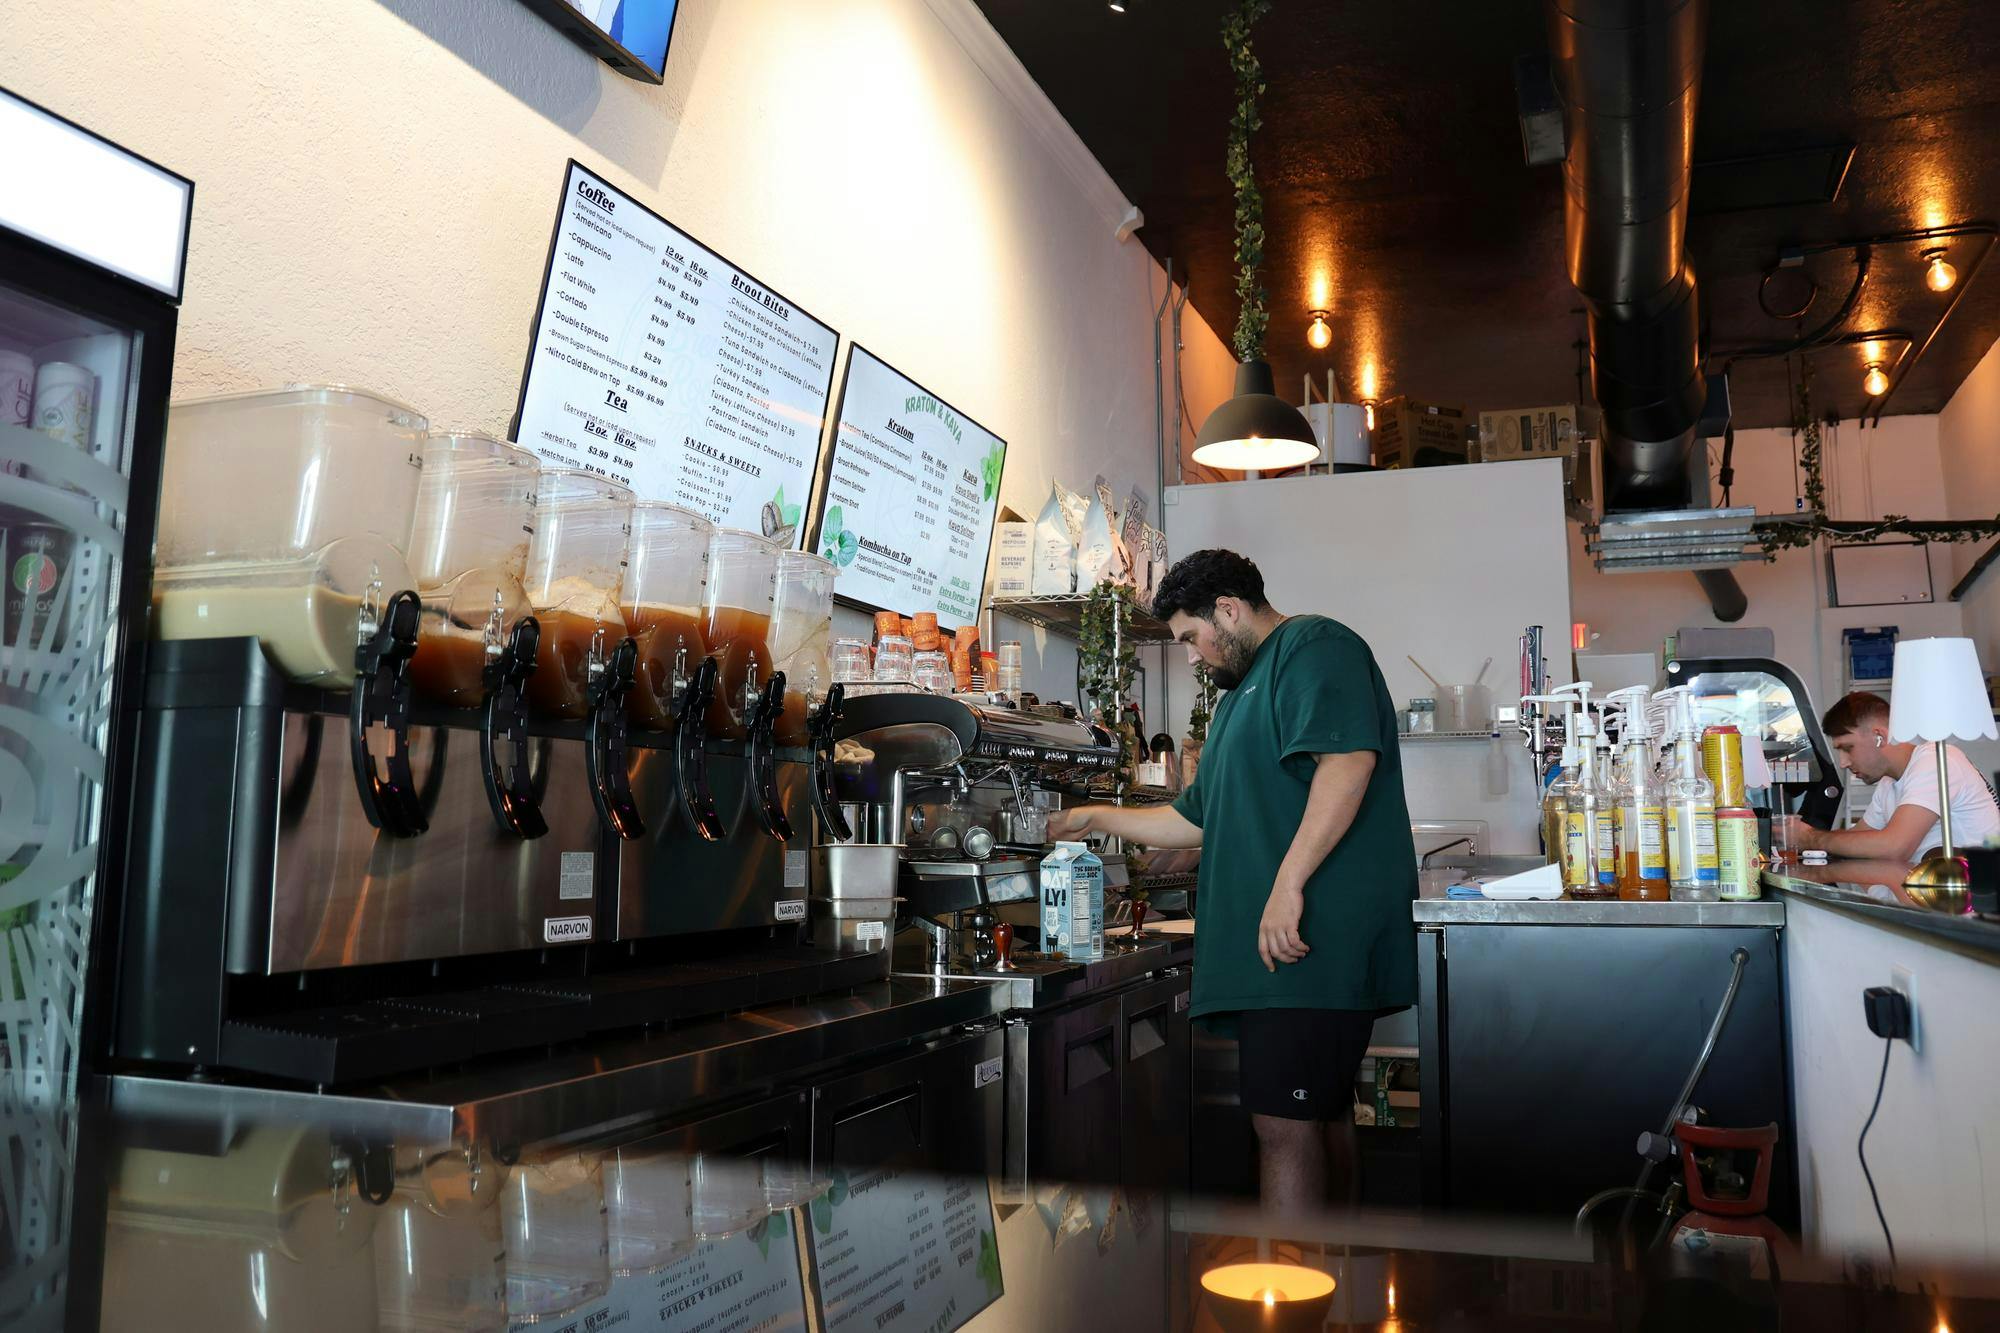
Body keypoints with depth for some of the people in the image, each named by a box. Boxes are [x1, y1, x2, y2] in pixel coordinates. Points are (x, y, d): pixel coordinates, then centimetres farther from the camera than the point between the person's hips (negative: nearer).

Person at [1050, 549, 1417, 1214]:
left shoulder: (1314, 645, -3)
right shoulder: (1244, 692, 27)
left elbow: (1348, 761, -20)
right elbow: (1197, 820, 31)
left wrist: (1288, 885, -25)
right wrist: (1094, 818, 32)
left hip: (1306, 940, -10)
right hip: (1276, 948, 10)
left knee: (1284, 1124, -10)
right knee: (1321, 1114, 13)